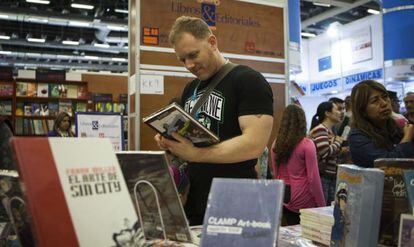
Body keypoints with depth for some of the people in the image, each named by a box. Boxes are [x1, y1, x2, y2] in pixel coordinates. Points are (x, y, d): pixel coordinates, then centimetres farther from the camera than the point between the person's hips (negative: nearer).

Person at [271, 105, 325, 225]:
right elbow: (313, 178, -13)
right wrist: (322, 204, -6)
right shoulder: (307, 144, -14)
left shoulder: (276, 144, 1)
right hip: (303, 199, -5)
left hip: (284, 197, 5)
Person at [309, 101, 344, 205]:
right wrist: (338, 142, -7)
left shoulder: (330, 131, 17)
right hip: (321, 176, -9)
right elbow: (325, 152, -23)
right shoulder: (320, 129, -11)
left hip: (331, 176, 10)